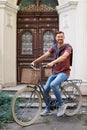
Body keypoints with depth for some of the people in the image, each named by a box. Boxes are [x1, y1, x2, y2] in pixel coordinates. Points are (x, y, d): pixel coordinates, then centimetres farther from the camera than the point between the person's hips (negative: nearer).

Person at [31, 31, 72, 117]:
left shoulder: (68, 47, -8)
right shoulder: (54, 48, 8)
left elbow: (63, 56, -27)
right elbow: (45, 55, -2)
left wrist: (52, 62, -42)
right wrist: (34, 61, -15)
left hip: (64, 72, -6)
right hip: (54, 72, 6)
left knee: (53, 85, -30)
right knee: (45, 90, -2)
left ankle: (61, 105, -12)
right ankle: (47, 109, 17)